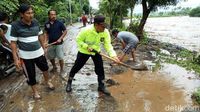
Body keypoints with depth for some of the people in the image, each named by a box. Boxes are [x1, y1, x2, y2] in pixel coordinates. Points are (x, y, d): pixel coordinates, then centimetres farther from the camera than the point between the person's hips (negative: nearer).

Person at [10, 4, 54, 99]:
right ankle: (35, 91, 33)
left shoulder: (36, 22, -2)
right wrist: (15, 58, -14)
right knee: (30, 75, 9)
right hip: (25, 55, -4)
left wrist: (44, 48, 14)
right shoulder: (15, 25, -14)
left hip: (39, 52, 4)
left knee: (45, 68, 19)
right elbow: (13, 42, -11)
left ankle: (47, 82, 48)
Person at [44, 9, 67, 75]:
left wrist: (60, 38, -13)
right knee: (50, 57, 14)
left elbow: (65, 31, -4)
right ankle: (54, 67, 37)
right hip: (50, 44, 4)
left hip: (59, 44, -4)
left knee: (60, 57, -1)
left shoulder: (59, 23, -8)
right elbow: (46, 33, 10)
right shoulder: (46, 24, 2)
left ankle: (61, 69, 17)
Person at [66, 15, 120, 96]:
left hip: (96, 51, 3)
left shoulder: (105, 32, -21)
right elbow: (78, 40, -17)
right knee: (76, 67, 7)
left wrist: (113, 55, -36)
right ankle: (69, 83, 32)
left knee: (100, 68, 1)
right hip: (84, 51, -3)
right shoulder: (86, 30, -29)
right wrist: (87, 47, -31)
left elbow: (108, 44, -21)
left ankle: (101, 86, 22)